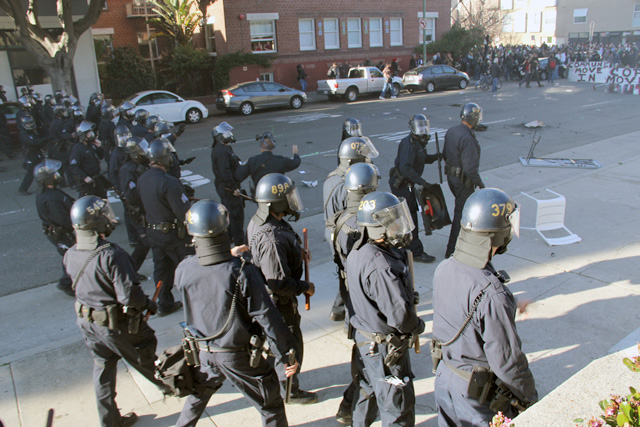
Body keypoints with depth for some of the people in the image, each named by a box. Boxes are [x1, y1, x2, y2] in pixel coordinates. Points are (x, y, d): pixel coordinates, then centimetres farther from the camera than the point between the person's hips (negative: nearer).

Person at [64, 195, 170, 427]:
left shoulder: (70, 255, -9)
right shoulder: (112, 254, -31)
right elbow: (129, 296, -28)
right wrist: (148, 304, -11)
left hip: (87, 323, 6)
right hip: (118, 325, -6)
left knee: (103, 367, 22)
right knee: (146, 361, 19)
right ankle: (170, 385, 45)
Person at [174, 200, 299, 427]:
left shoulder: (183, 269, -17)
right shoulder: (243, 272, -29)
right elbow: (267, 318, -23)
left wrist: (227, 256, 16)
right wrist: (286, 355, -11)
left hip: (203, 353, 5)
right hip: (240, 357, -4)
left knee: (197, 396, 33)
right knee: (271, 407, 17)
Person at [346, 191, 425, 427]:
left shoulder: (360, 250, -2)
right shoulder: (379, 266, -33)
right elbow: (400, 314, -29)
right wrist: (417, 326, -10)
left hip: (365, 336, 9)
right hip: (385, 347, -9)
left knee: (369, 390, 29)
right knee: (398, 407, 9)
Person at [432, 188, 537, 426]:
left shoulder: (443, 270, -12)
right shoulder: (492, 295, -33)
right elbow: (506, 360, -24)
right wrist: (529, 398, -7)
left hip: (444, 376, 6)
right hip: (479, 393, -6)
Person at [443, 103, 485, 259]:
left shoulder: (451, 131, 1)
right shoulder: (467, 138, -27)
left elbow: (444, 154, 13)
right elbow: (470, 167, -27)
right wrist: (480, 183, -14)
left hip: (451, 176, 9)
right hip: (463, 180, -9)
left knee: (461, 207, 26)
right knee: (462, 212, 2)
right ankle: (452, 250, 8)